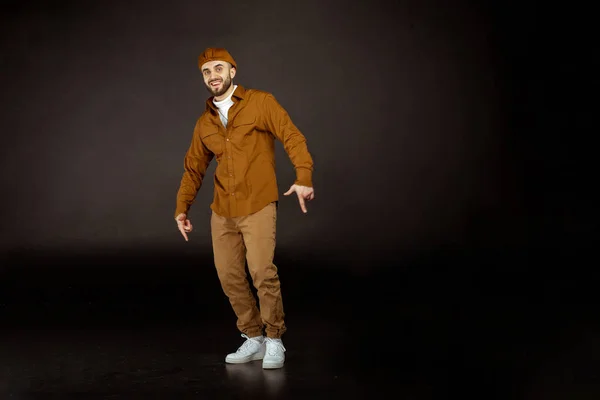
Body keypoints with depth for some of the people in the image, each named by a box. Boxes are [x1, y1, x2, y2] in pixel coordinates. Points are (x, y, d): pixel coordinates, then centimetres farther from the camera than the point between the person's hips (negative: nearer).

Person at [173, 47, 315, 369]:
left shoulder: (260, 102, -1)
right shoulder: (204, 122, 13)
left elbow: (292, 137, -9)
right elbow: (193, 167, 18)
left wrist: (304, 178, -23)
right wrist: (182, 207, 8)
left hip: (258, 207, -5)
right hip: (222, 211, 5)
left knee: (263, 273, -15)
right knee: (229, 276, 4)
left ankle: (274, 340, 2)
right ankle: (253, 339, 20)